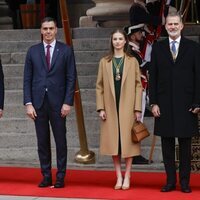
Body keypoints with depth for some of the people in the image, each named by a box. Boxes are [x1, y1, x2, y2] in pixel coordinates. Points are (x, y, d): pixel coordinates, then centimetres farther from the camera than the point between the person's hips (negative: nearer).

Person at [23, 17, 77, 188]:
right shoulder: (33, 51, 8)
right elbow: (27, 79, 7)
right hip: (38, 103, 2)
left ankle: (61, 177, 10)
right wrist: (28, 103, -1)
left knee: (60, 140, 2)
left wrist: (68, 102, -8)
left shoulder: (66, 50, 2)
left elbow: (71, 78, 0)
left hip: (58, 103, -2)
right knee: (42, 141, 5)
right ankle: (46, 176, 13)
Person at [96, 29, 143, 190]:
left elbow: (138, 85, 2)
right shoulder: (104, 62, 8)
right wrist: (101, 108, -2)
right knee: (113, 141, 3)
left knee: (128, 140, -1)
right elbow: (99, 86, 7)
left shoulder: (132, 61, 4)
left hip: (127, 107, -1)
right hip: (111, 108, 2)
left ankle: (127, 177, 6)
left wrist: (138, 108, -5)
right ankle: (119, 177, 11)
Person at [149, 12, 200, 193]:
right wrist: (154, 102, -2)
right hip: (164, 104, 2)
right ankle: (170, 181, 12)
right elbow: (153, 77, 5)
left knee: (185, 144, 5)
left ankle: (185, 181, 11)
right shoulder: (158, 48, 7)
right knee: (167, 143, 5)